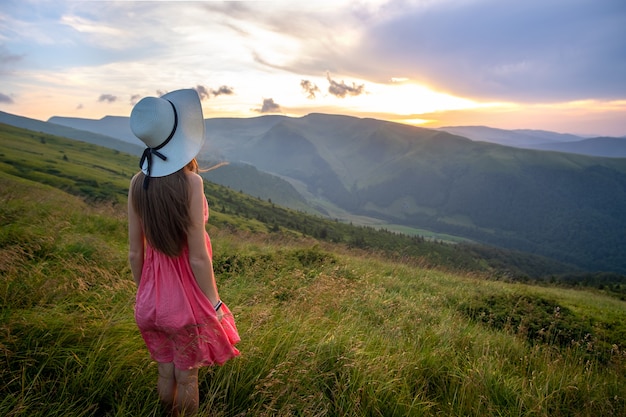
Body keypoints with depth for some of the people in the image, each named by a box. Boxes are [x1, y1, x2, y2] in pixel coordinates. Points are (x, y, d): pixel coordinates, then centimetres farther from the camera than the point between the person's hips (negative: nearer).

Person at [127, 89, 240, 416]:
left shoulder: (138, 182, -8)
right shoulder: (190, 182, -23)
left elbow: (135, 253, -1)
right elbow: (198, 259, -20)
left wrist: (144, 293, 15)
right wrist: (214, 303, -6)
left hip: (151, 300, 5)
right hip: (186, 301, -4)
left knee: (166, 373, 25)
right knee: (186, 378, 19)